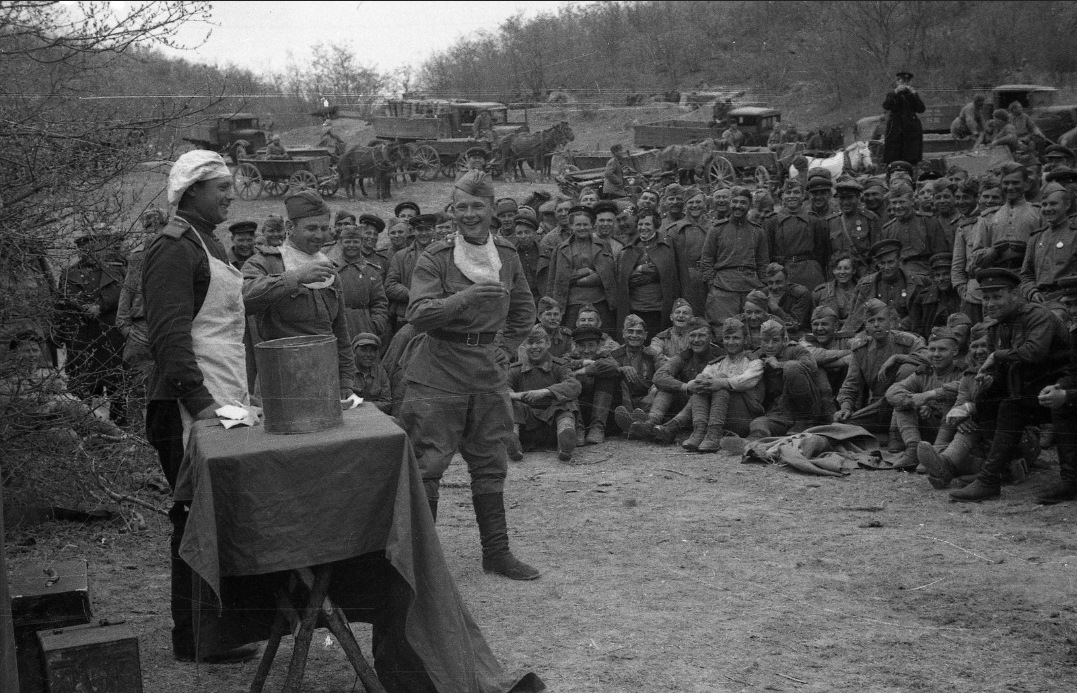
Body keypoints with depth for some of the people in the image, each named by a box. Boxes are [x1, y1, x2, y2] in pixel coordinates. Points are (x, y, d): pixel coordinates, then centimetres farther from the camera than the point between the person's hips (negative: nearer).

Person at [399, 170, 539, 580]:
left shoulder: (506, 256, 6)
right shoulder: (436, 259, -9)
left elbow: (524, 311, 20)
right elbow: (417, 314, -21)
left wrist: (506, 348, 8)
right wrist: (467, 297, -31)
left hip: (488, 374, 5)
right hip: (439, 374, -5)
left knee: (490, 465, 13)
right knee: (428, 465, -2)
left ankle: (496, 552, 24)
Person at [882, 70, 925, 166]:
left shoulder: (913, 94, 13)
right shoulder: (892, 94, 8)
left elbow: (921, 109, -2)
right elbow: (885, 106, -11)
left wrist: (914, 94, -12)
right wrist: (895, 92, -21)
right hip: (895, 131, -2)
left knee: (911, 161, -3)